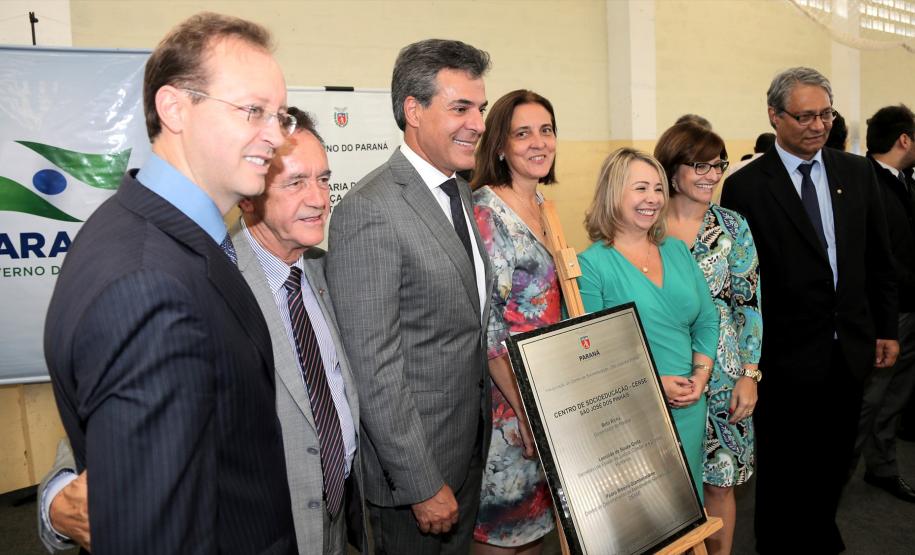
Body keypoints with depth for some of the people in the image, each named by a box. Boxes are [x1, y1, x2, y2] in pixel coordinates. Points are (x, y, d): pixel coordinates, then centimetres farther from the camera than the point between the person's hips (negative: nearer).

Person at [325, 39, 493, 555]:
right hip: (413, 471, -8)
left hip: (471, 451, 8)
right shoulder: (369, 211, -22)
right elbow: (374, 368, -22)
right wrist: (424, 487, -17)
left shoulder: (461, 192, 6)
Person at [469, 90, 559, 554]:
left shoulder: (543, 205, 8)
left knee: (539, 516, 20)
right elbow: (483, 321, -19)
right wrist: (524, 407, -18)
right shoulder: (483, 211, -16)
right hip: (505, 395, -7)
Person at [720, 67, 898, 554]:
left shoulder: (857, 172, 5)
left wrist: (886, 329, 9)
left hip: (849, 349, 5)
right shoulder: (745, 186, -11)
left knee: (834, 459, 19)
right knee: (783, 468, 12)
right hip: (786, 354, -4)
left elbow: (877, 259, 10)